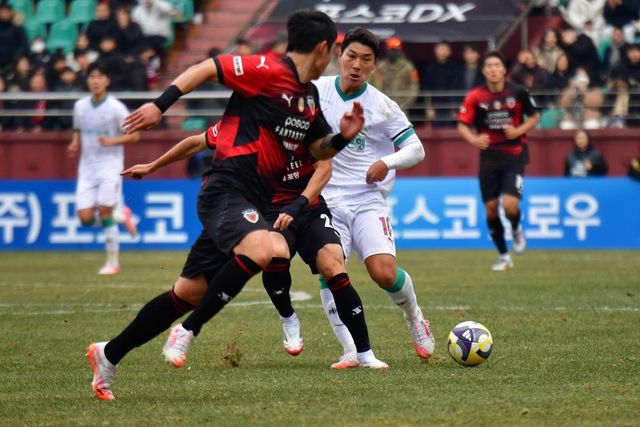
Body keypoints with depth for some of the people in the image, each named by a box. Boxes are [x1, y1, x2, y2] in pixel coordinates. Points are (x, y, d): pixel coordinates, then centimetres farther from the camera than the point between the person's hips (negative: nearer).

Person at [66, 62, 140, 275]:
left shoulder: (116, 108, -9)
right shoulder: (80, 106, 6)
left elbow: (134, 135, -6)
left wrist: (111, 141, -21)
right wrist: (74, 144, 0)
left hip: (110, 165, -5)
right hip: (87, 167, 5)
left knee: (105, 213, -12)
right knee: (85, 217, -5)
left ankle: (113, 262, 0)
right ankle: (121, 216, 24)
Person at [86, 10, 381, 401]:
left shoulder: (310, 97, 17)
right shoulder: (269, 71, -10)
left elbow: (319, 150, 26)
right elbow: (206, 69, -10)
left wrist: (343, 136, 5)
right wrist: (160, 105, -17)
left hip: (253, 203, 9)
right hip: (227, 189, -9)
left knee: (190, 292, 9)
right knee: (260, 250, -35)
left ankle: (109, 354, 20)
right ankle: (188, 332, -21)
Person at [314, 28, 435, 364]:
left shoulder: (382, 106, -2)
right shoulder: (316, 91, 2)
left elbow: (416, 148, -1)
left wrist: (388, 162, -18)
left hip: (369, 201, -1)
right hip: (326, 200, 1)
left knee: (385, 274, -17)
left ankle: (414, 317, 14)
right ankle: (350, 350, -14)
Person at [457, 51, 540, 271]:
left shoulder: (518, 93, -6)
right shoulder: (475, 96, -5)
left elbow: (535, 116, 8)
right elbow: (462, 125, 1)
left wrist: (520, 130, -10)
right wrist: (473, 139, -20)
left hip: (514, 155, -2)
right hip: (489, 156, 2)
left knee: (510, 205, -17)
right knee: (490, 208, 4)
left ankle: (516, 230, 21)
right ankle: (503, 255, 21)